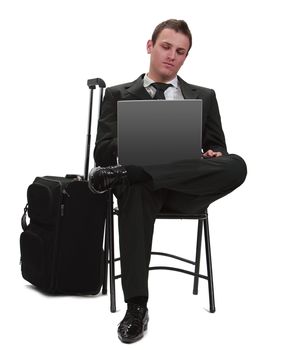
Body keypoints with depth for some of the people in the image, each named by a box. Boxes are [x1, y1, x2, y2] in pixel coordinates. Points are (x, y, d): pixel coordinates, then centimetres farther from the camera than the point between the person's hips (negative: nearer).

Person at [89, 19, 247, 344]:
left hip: (186, 189, 2)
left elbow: (217, 150, 16)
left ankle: (123, 172, -34)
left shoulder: (204, 96, 22)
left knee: (235, 165, -30)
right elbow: (103, 151, 5)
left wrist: (214, 156, -11)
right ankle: (136, 308, -35)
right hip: (143, 182, -1)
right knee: (135, 189, -40)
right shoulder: (118, 95, 17)